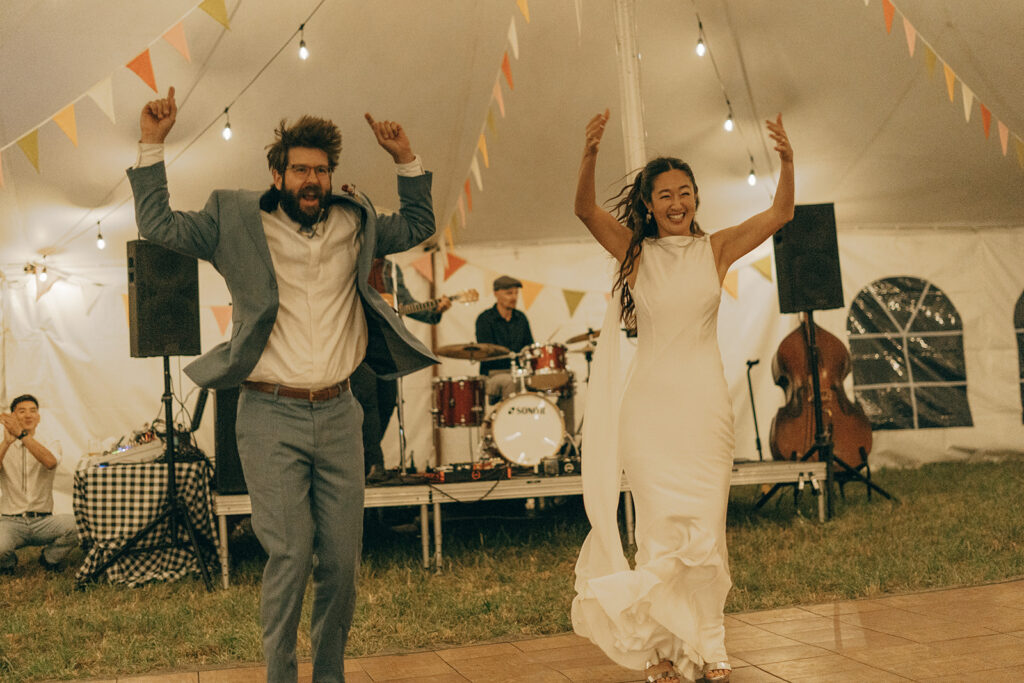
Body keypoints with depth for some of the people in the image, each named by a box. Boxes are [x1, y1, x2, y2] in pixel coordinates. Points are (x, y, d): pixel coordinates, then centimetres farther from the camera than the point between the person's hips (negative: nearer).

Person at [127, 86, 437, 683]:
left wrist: (407, 159, 15)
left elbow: (419, 226, 27)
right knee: (291, 556, -6)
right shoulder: (242, 225, 5)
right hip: (272, 418, -3)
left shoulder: (353, 225, 14)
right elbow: (158, 224, 4)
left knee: (342, 559, 6)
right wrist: (153, 144, -2)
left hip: (338, 415, 4)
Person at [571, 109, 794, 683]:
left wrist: (787, 162, -18)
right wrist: (590, 157, -26)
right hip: (648, 401, -1)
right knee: (659, 526, -1)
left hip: (705, 400, 1)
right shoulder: (635, 250, 5)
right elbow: (585, 210, -9)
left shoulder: (716, 249, 7)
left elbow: (781, 214, -1)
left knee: (705, 526, 2)